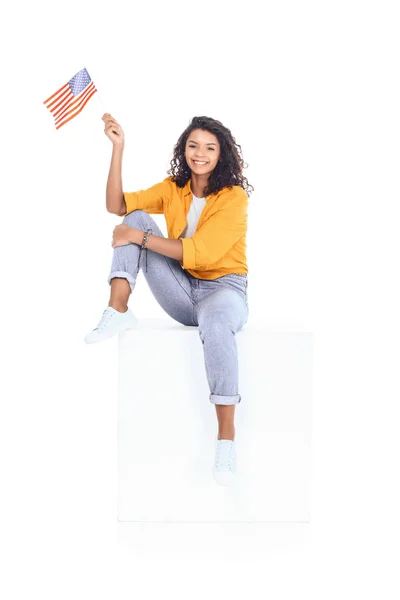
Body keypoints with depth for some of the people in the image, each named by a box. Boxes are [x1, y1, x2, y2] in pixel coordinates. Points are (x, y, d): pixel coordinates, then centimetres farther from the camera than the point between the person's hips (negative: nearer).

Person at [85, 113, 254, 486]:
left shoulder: (233, 197, -10)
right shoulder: (173, 189, 7)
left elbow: (197, 252, -21)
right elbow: (116, 206, -5)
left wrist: (137, 238, -21)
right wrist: (118, 147, -11)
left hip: (224, 288, -5)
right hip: (182, 293, 5)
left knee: (215, 321, -44)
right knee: (138, 217, -10)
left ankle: (226, 437, -42)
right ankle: (118, 312, -23)